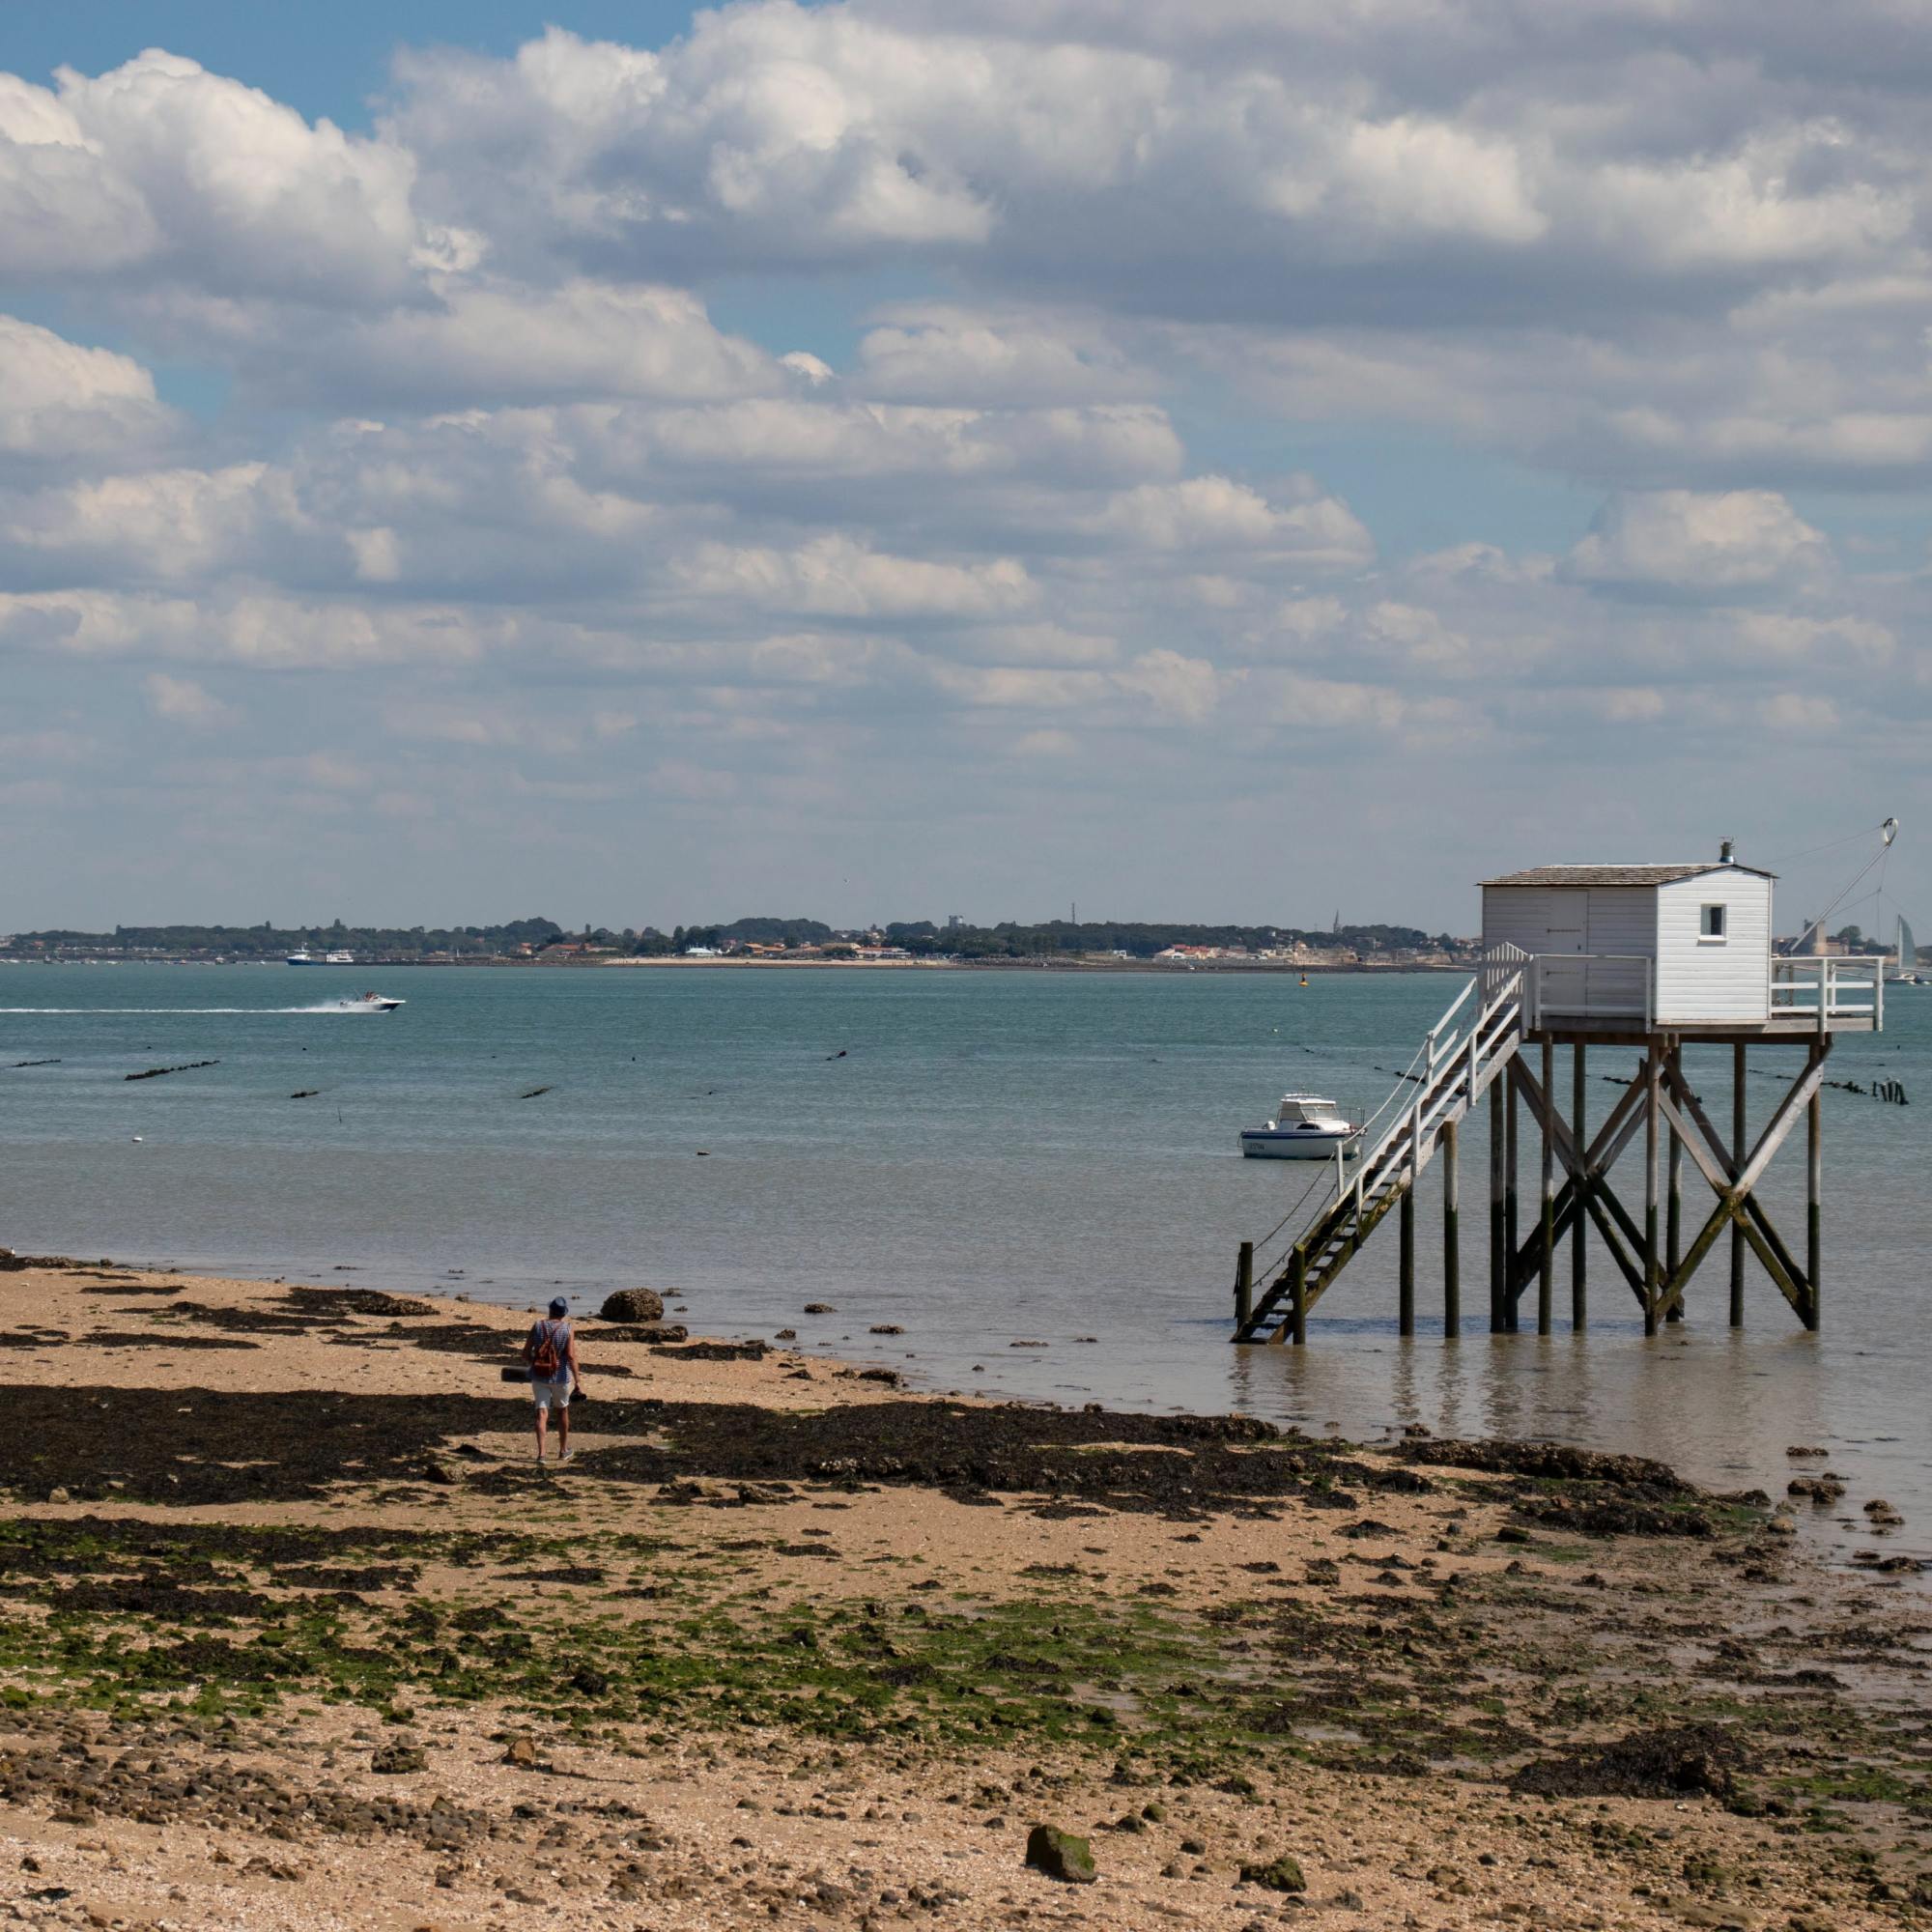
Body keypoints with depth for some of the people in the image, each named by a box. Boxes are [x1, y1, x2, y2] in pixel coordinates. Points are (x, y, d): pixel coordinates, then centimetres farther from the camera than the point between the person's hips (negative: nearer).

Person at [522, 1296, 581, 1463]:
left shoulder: (537, 1327, -2)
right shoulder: (567, 1330, -9)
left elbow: (526, 1353, 0)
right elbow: (571, 1356, -16)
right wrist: (576, 1380, -11)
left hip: (539, 1376, 1)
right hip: (560, 1377, -1)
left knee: (542, 1413, 1)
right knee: (562, 1411, 19)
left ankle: (541, 1453, -13)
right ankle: (563, 1450, 30)